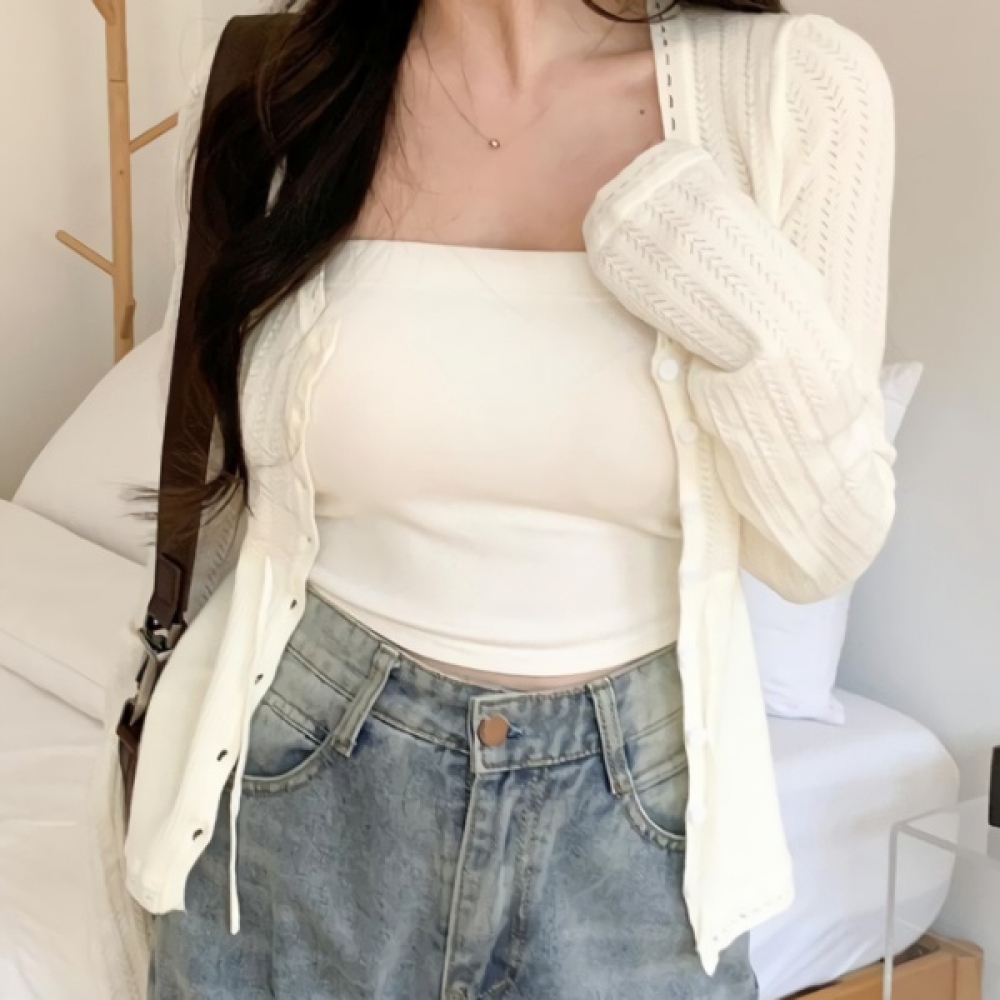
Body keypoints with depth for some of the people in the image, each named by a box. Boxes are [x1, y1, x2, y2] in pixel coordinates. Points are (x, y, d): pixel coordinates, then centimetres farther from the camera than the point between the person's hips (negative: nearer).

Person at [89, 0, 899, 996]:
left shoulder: (789, 83, -11)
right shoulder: (262, 89, -5)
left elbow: (820, 547, -6)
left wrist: (748, 314, -22)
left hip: (632, 810, -1)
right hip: (298, 801, 2)